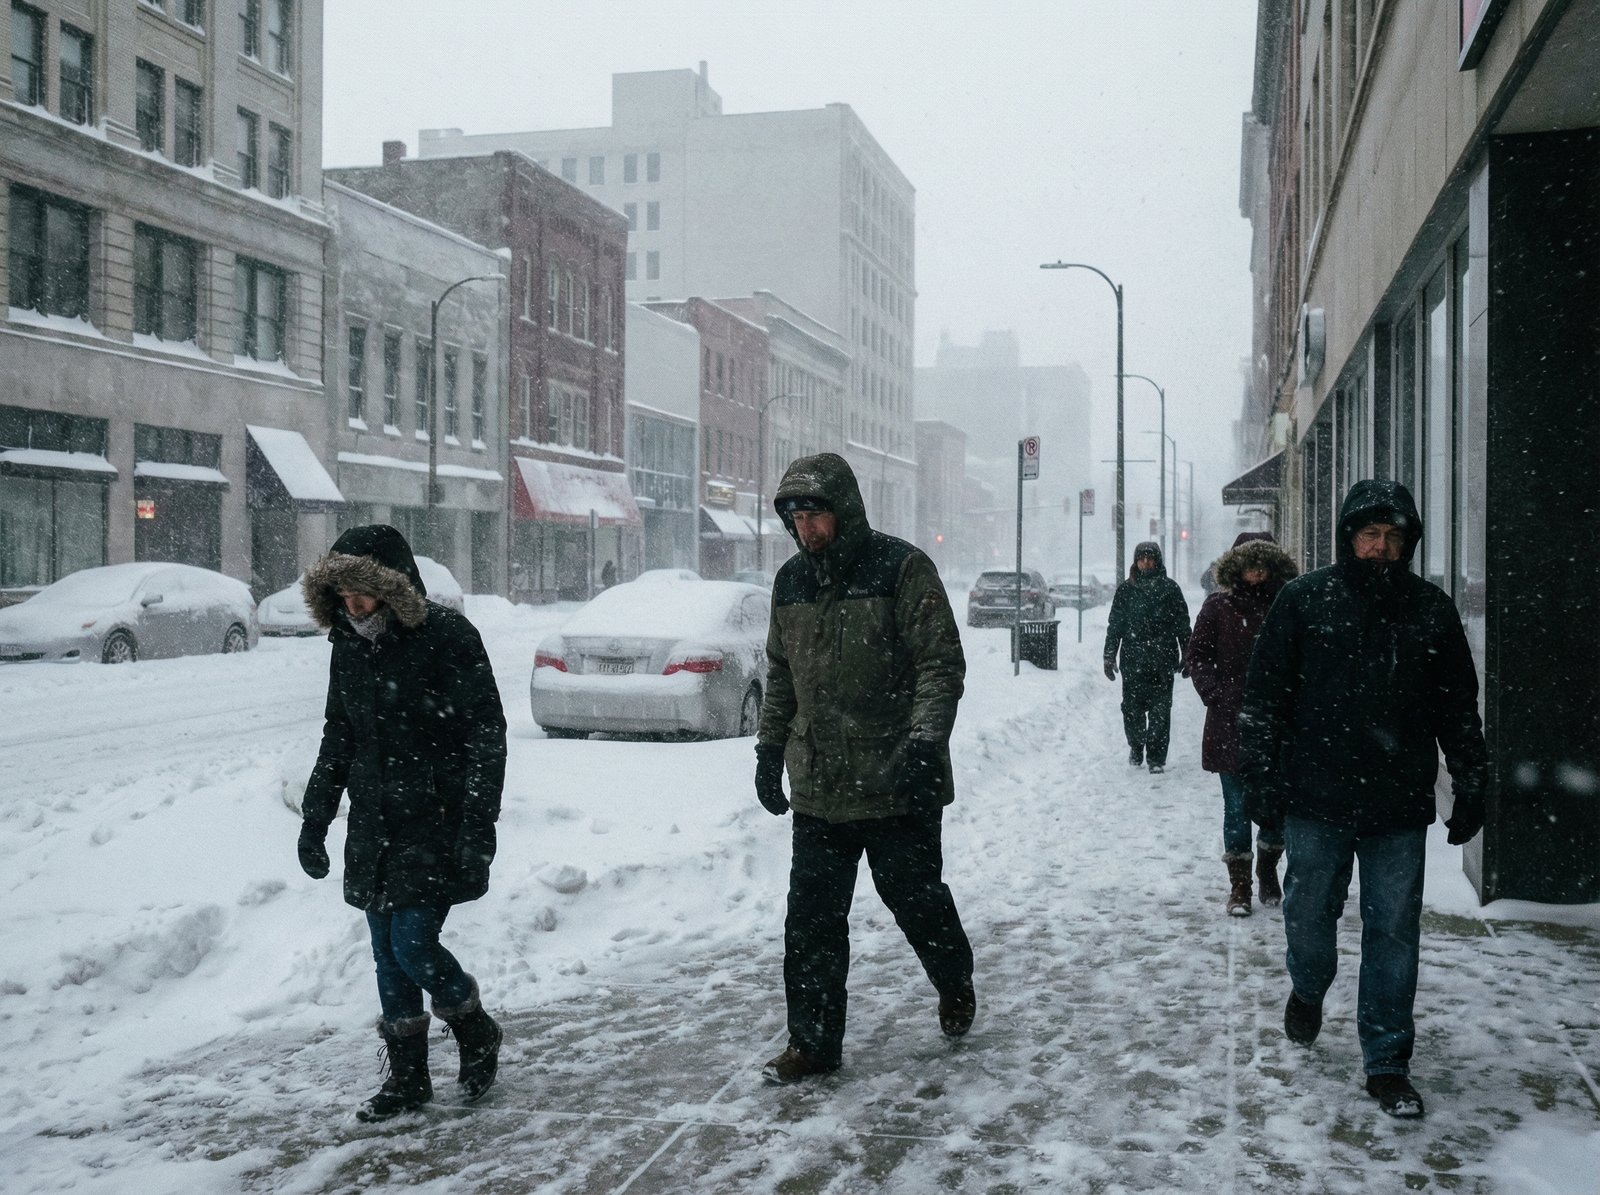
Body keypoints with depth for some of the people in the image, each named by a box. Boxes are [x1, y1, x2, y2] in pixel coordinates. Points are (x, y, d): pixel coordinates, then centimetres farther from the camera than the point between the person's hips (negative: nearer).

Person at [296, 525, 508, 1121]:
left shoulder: (448, 637, -13)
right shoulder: (349, 646, 7)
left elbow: (485, 737, -14)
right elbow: (338, 739, 17)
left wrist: (478, 830, -19)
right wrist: (314, 821, 15)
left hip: (436, 825, -6)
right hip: (374, 827, 6)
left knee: (413, 946, -9)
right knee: (388, 956, 9)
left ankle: (476, 1031, 19)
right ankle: (408, 1077, 22)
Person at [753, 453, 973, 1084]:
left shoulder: (901, 569, -10)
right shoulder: (791, 581, 9)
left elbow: (941, 662, -13)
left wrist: (924, 741, -23)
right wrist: (770, 749, 15)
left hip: (897, 784, -5)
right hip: (817, 786, 5)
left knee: (916, 899, 10)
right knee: (811, 917, 4)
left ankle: (955, 984, 38)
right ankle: (813, 1041, 14)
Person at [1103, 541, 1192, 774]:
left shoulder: (1170, 588, 4)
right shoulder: (1126, 590, 7)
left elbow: (1182, 623, 8)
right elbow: (1114, 625, 10)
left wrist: (1187, 655, 6)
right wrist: (1109, 657, 6)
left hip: (1162, 661, -1)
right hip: (1133, 661, 1)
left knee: (1160, 710, -3)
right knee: (1132, 708, 3)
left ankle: (1156, 757, 3)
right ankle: (1136, 747, 27)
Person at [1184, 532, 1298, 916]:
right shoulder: (1218, 606, 2)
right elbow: (1196, 657, 5)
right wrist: (1217, 694, -7)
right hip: (1231, 722, -1)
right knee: (1237, 805, 2)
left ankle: (1268, 872, 30)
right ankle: (1239, 885, 12)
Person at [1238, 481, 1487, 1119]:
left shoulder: (1431, 609, 6)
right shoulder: (1305, 599, 0)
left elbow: (1459, 707, 12)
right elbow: (1264, 692, 1)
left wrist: (1471, 787, 10)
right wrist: (1259, 775, -3)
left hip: (1400, 806, 1)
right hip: (1317, 801, -1)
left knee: (1394, 935, 4)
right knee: (1309, 917, 10)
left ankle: (1387, 1063, 15)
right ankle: (1308, 990, 43)